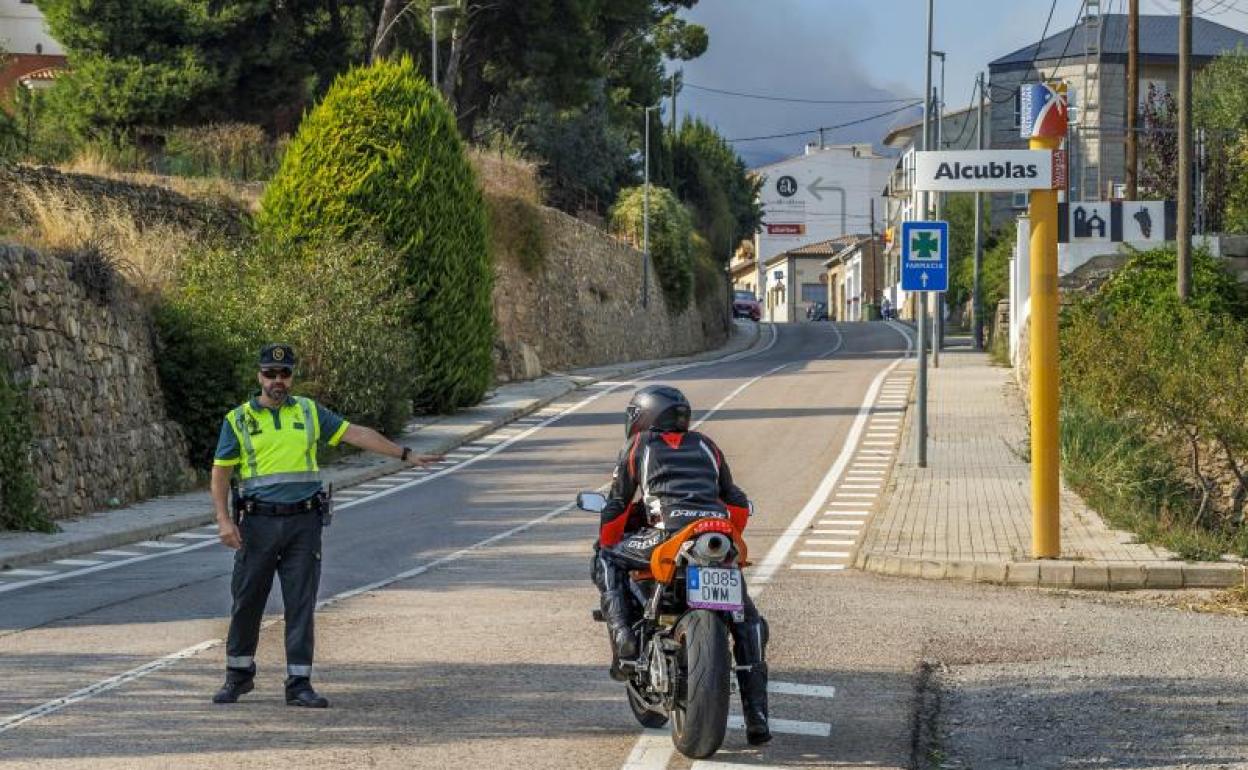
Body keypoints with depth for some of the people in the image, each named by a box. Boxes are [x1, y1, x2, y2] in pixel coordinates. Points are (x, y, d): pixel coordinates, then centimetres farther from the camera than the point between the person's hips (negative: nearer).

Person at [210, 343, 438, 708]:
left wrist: (405, 454, 4)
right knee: (246, 602, 5)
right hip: (258, 523, -1)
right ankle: (238, 675, 22)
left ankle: (299, 684, 3)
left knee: (301, 605, -1)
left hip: (303, 523, 1)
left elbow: (357, 434, 9)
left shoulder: (309, 412, 10)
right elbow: (220, 472, 3)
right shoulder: (238, 420, 4)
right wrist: (223, 520, -8)